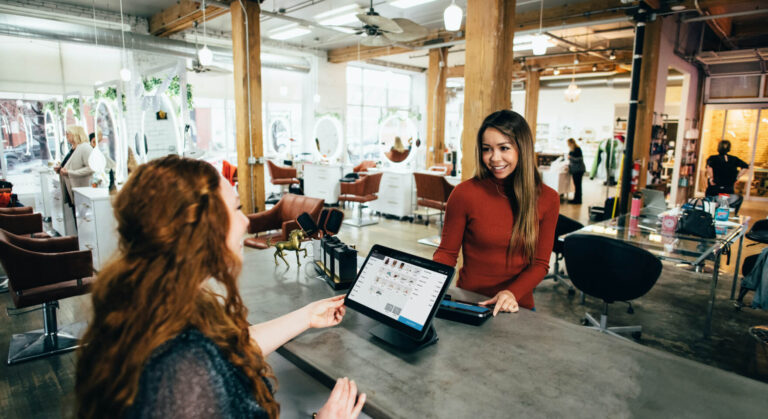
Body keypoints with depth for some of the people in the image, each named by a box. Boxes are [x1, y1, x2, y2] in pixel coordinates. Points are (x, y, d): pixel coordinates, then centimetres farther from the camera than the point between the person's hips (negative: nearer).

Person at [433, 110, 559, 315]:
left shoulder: (547, 199, 0)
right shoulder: (465, 193, -8)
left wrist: (512, 293, -15)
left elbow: (540, 263, 3)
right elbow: (447, 252, 1)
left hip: (518, 307, 1)